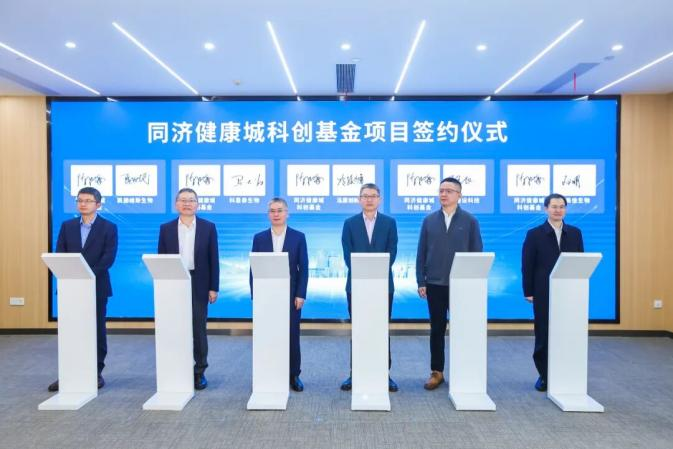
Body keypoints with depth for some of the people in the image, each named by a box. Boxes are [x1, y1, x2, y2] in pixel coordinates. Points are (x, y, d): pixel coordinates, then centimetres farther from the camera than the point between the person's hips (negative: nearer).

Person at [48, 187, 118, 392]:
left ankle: (96, 373, 15)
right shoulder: (67, 226, 11)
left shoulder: (109, 227, 0)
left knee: (97, 330, 4)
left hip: (96, 286, -3)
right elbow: (60, 254, 5)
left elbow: (109, 257, -9)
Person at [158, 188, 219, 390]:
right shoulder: (166, 228, 6)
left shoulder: (208, 227, 3)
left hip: (199, 285, -1)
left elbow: (213, 260, 1)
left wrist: (213, 288, -4)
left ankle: (199, 372, 17)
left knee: (199, 330, 5)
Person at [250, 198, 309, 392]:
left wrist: (300, 295, -7)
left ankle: (294, 375, 18)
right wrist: (255, 295, -2)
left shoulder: (298, 237, 2)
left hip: (291, 295, -1)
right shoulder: (259, 238, 6)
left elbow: (303, 268, -1)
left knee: (292, 337, 5)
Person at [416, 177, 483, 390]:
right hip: (435, 284, 2)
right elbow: (421, 253, 5)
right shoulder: (429, 220, 5)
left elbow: (477, 253, 1)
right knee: (437, 329, 8)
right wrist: (421, 281, 0)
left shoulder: (470, 221, 1)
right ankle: (436, 372, 19)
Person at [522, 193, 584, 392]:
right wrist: (528, 292, -6)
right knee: (543, 335, 5)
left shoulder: (575, 233, 9)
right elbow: (527, 266, -2)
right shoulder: (534, 234, 0)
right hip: (544, 294, -2)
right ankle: (544, 376, 17)